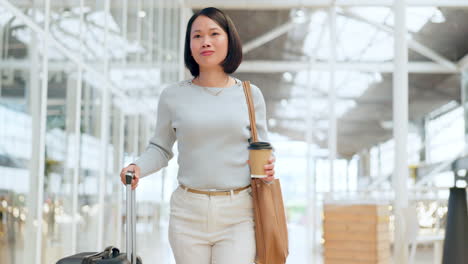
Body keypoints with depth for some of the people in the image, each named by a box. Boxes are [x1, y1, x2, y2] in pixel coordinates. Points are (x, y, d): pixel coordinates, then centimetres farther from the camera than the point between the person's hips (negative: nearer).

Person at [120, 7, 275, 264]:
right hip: (188, 212, 1)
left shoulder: (249, 94, 4)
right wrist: (139, 167, -8)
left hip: (238, 214, 0)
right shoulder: (173, 96, 3)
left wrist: (267, 167, -7)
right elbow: (160, 148, 11)